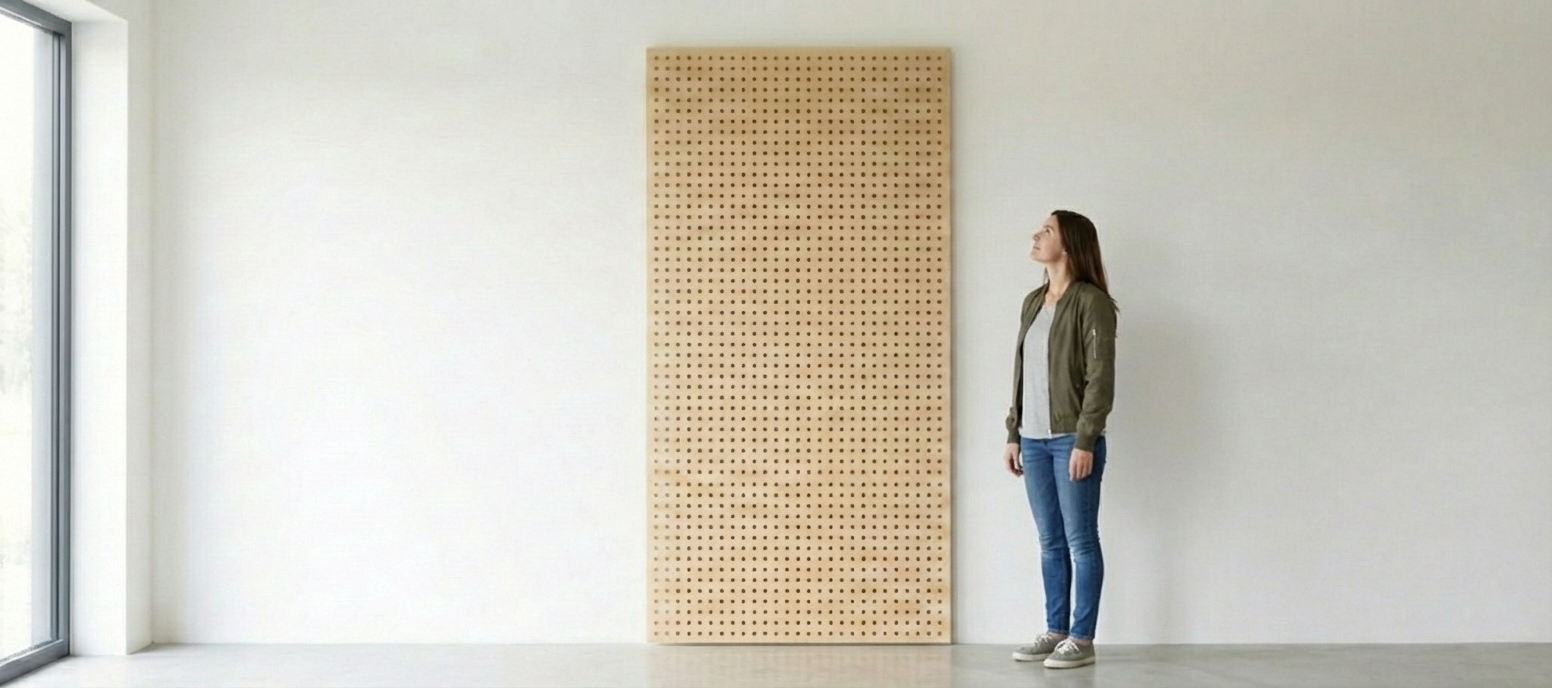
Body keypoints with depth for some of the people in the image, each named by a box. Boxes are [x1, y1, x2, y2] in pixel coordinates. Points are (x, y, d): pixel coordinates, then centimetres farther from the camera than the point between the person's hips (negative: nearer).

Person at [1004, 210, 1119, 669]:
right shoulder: (1033, 302, 14)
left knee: (1080, 540, 1)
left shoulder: (1091, 302, -9)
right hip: (1034, 440, 7)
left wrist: (1085, 441, -17)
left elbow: (1101, 378, -13)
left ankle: (1082, 640, 8)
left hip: (1072, 440, -7)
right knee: (1050, 541, 12)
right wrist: (1013, 434, 14)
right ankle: (1055, 631, 21)